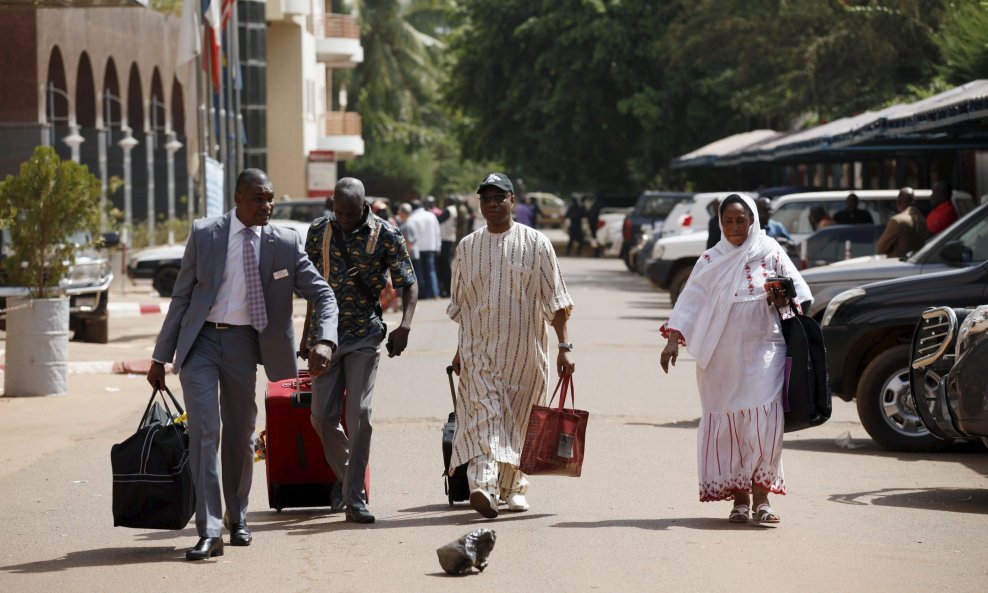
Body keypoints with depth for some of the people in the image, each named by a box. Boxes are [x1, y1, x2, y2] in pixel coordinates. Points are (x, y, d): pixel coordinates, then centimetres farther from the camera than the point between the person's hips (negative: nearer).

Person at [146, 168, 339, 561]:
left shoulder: (285, 243, -1)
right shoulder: (204, 234, -2)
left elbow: (322, 294, -1)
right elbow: (181, 296, 3)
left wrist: (324, 341, -20)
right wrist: (161, 356, 2)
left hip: (243, 343, 2)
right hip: (200, 341, -2)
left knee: (240, 435, 13)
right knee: (204, 431, -12)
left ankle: (237, 519, 32)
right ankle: (209, 532, -16)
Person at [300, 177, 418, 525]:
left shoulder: (386, 235, -6)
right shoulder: (319, 231, 3)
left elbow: (408, 284, -2)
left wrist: (404, 324, -19)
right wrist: (307, 334, 15)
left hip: (365, 335, -3)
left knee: (359, 414, -11)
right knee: (322, 417, 0)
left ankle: (355, 499, -6)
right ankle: (349, 479, 22)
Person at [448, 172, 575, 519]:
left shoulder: (536, 244, 1)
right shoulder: (467, 247, 10)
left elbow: (555, 300, 0)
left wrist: (564, 346, -7)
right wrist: (460, 350, 17)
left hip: (524, 350, -1)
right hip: (478, 349, 1)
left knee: (518, 420, 6)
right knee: (483, 414, -16)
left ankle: (513, 487, 22)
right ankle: (483, 485, -30)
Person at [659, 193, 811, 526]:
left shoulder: (770, 253, 6)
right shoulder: (711, 261, 8)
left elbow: (798, 289, 9)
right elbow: (690, 302, 3)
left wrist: (785, 299, -13)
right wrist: (673, 339, -9)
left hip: (764, 349, -1)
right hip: (721, 355, 1)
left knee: (763, 420, -13)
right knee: (727, 423, 0)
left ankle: (761, 496, -7)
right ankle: (739, 497, 7)